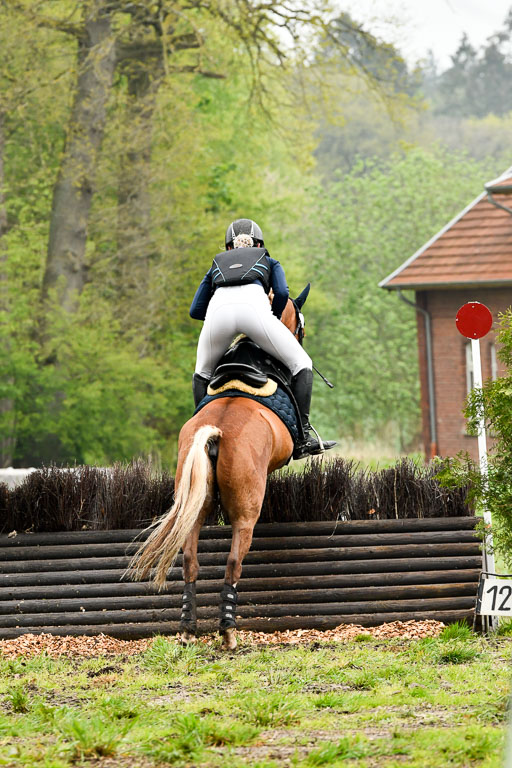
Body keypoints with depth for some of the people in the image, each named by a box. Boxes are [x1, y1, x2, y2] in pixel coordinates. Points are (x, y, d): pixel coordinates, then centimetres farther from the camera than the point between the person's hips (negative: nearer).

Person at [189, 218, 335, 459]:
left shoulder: (217, 264, 40)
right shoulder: (269, 262, 36)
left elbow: (195, 310, 32)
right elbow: (281, 294, 16)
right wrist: (273, 320, 33)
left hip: (218, 309, 2)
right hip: (254, 307, -2)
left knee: (202, 373, 30)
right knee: (301, 364, 15)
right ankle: (302, 436, 4)